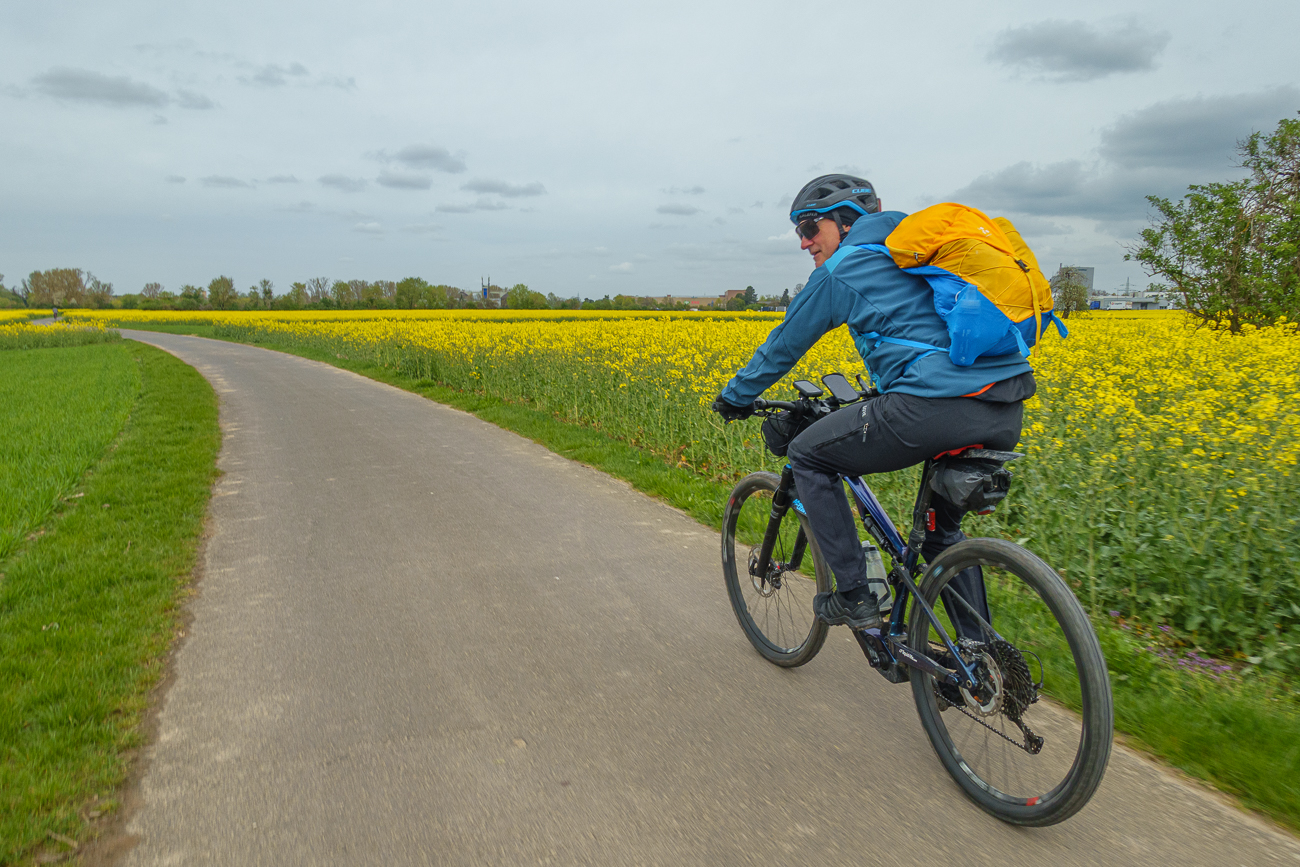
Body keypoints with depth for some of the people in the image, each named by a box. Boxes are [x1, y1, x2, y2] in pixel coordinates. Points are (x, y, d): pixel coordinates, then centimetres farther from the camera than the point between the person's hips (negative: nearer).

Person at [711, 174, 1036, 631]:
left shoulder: (840, 272, 5)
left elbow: (784, 345, 14)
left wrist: (735, 397, 29)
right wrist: (886, 388, 53)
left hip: (938, 405, -9)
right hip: (1009, 412, 9)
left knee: (807, 456, 10)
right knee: (942, 527, 29)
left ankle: (855, 597, 12)